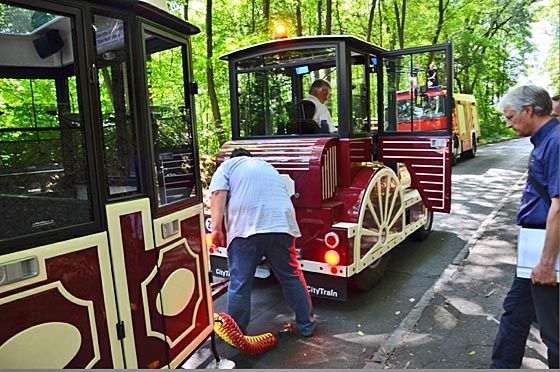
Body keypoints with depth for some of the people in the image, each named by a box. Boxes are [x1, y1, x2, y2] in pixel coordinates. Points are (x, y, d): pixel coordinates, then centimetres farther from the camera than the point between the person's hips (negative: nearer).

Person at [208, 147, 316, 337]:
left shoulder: (227, 165, 18)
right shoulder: (269, 167, 32)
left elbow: (219, 193, 1)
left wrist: (216, 228, -4)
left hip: (245, 229, -3)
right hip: (281, 225, 4)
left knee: (239, 283, 7)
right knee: (292, 277, 16)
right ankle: (306, 325, 27)